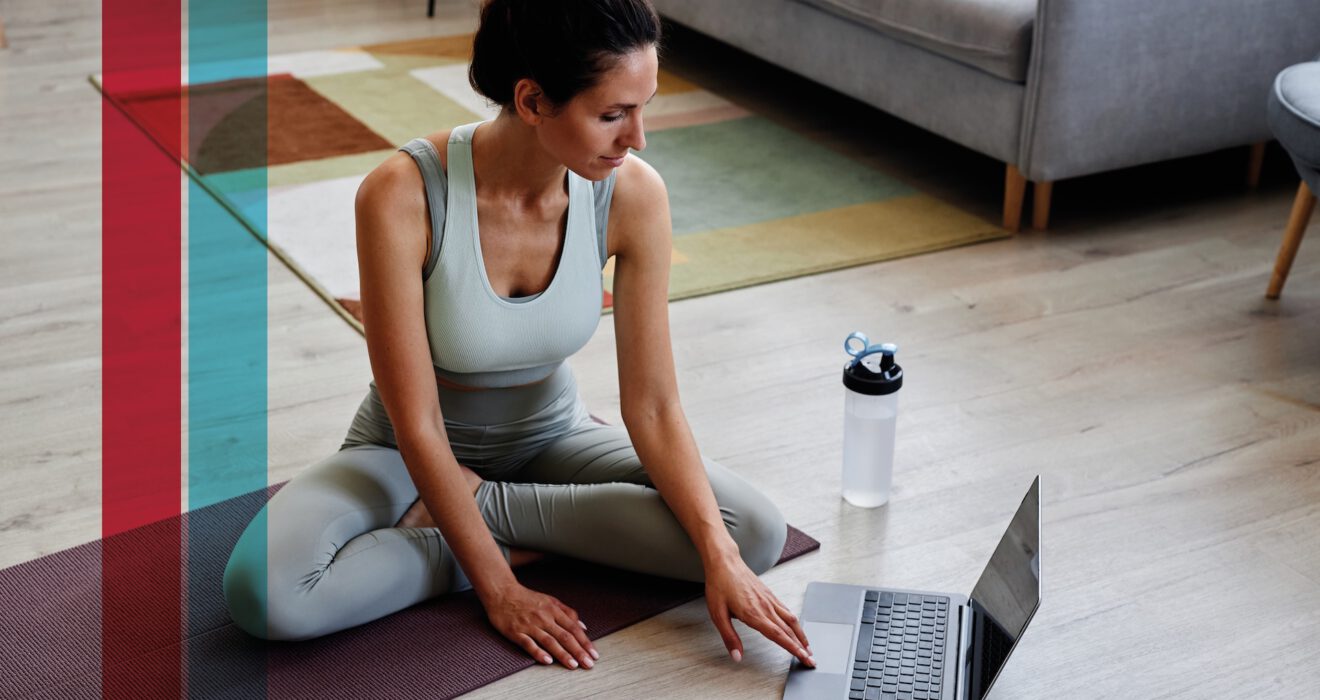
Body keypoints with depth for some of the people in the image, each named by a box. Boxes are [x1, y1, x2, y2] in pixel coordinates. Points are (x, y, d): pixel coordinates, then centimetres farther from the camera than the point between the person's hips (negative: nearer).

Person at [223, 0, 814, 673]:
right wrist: (498, 587, -22)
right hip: (413, 457, -3)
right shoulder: (403, 196, -30)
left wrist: (722, 559, -26)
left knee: (755, 533, -19)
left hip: (548, 438, 3)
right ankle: (515, 541, -10)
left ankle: (473, 508, -9)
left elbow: (652, 405, -15)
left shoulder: (633, 194, -20)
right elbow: (417, 426, -25)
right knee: (263, 591, -31)